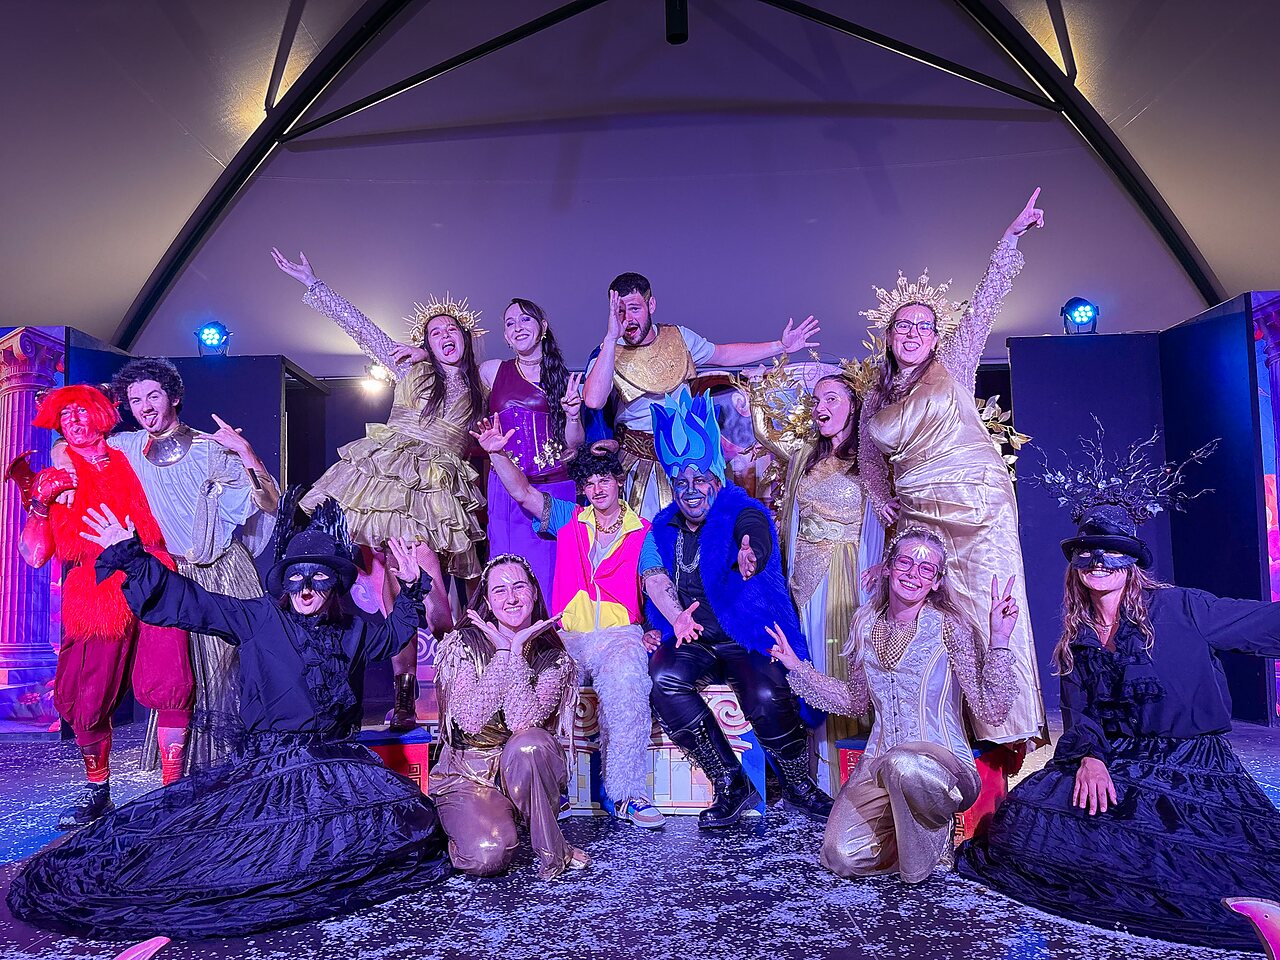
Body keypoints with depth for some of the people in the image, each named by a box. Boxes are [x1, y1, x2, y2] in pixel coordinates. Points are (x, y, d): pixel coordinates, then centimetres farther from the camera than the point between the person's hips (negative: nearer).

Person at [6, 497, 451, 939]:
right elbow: (186, 600, 1)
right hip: (268, 762, -2)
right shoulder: (259, 619, 1)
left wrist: (411, 586, 19)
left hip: (337, 761, 3)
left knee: (405, 821, -16)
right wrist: (130, 555, -2)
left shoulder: (354, 629, 8)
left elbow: (396, 631, 29)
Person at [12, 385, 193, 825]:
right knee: (87, 701, -3)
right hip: (94, 594, 1)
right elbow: (34, 555, 9)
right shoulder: (54, 478, 17)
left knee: (171, 685, -13)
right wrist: (40, 502, -3)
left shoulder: (131, 463, 18)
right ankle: (97, 790, 19)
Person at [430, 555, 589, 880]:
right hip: (467, 777, -1)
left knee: (528, 744, -35)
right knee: (487, 856, -30)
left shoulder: (553, 656, -6)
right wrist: (502, 654, -19)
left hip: (525, 773, 1)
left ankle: (552, 849, -15)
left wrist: (517, 651, -21)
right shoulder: (463, 644, -7)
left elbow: (524, 723, -22)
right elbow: (470, 721, -20)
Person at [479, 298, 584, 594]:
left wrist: (572, 415, -12)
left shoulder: (564, 378, 7)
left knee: (553, 577, 2)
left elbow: (573, 446, 6)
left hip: (556, 489, 0)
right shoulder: (491, 371, 7)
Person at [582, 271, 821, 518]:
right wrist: (611, 339, -33)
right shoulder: (609, 354, -10)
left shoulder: (678, 337, 3)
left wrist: (781, 346, 13)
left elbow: (723, 354, 18)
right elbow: (593, 401, -30)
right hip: (641, 460, -3)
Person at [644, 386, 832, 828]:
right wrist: (661, 626, 2)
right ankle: (730, 786, -15)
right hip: (686, 639, 4)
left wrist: (749, 560, -52)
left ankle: (798, 786, 1)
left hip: (742, 636, -3)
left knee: (767, 696, -30)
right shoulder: (663, 528, 12)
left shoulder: (744, 513, -3)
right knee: (665, 678, -28)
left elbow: (757, 544, -27)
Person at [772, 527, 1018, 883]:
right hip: (878, 766, 4)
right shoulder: (867, 625, 6)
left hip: (943, 763, -4)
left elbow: (992, 710, -13)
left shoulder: (950, 627, -8)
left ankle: (932, 839, -5)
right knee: (842, 857, -18)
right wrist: (797, 667, 11)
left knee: (903, 764, -40)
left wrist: (998, 640, -22)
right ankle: (914, 834, 13)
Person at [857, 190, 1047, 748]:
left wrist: (1011, 237, -2)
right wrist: (880, 498, 11)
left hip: (980, 503, -3)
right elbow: (868, 455, 26)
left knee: (990, 608, -8)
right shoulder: (876, 396, 14)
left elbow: (986, 303, 1)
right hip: (918, 514, 4)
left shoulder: (952, 366, 6)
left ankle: (1010, 731, -2)